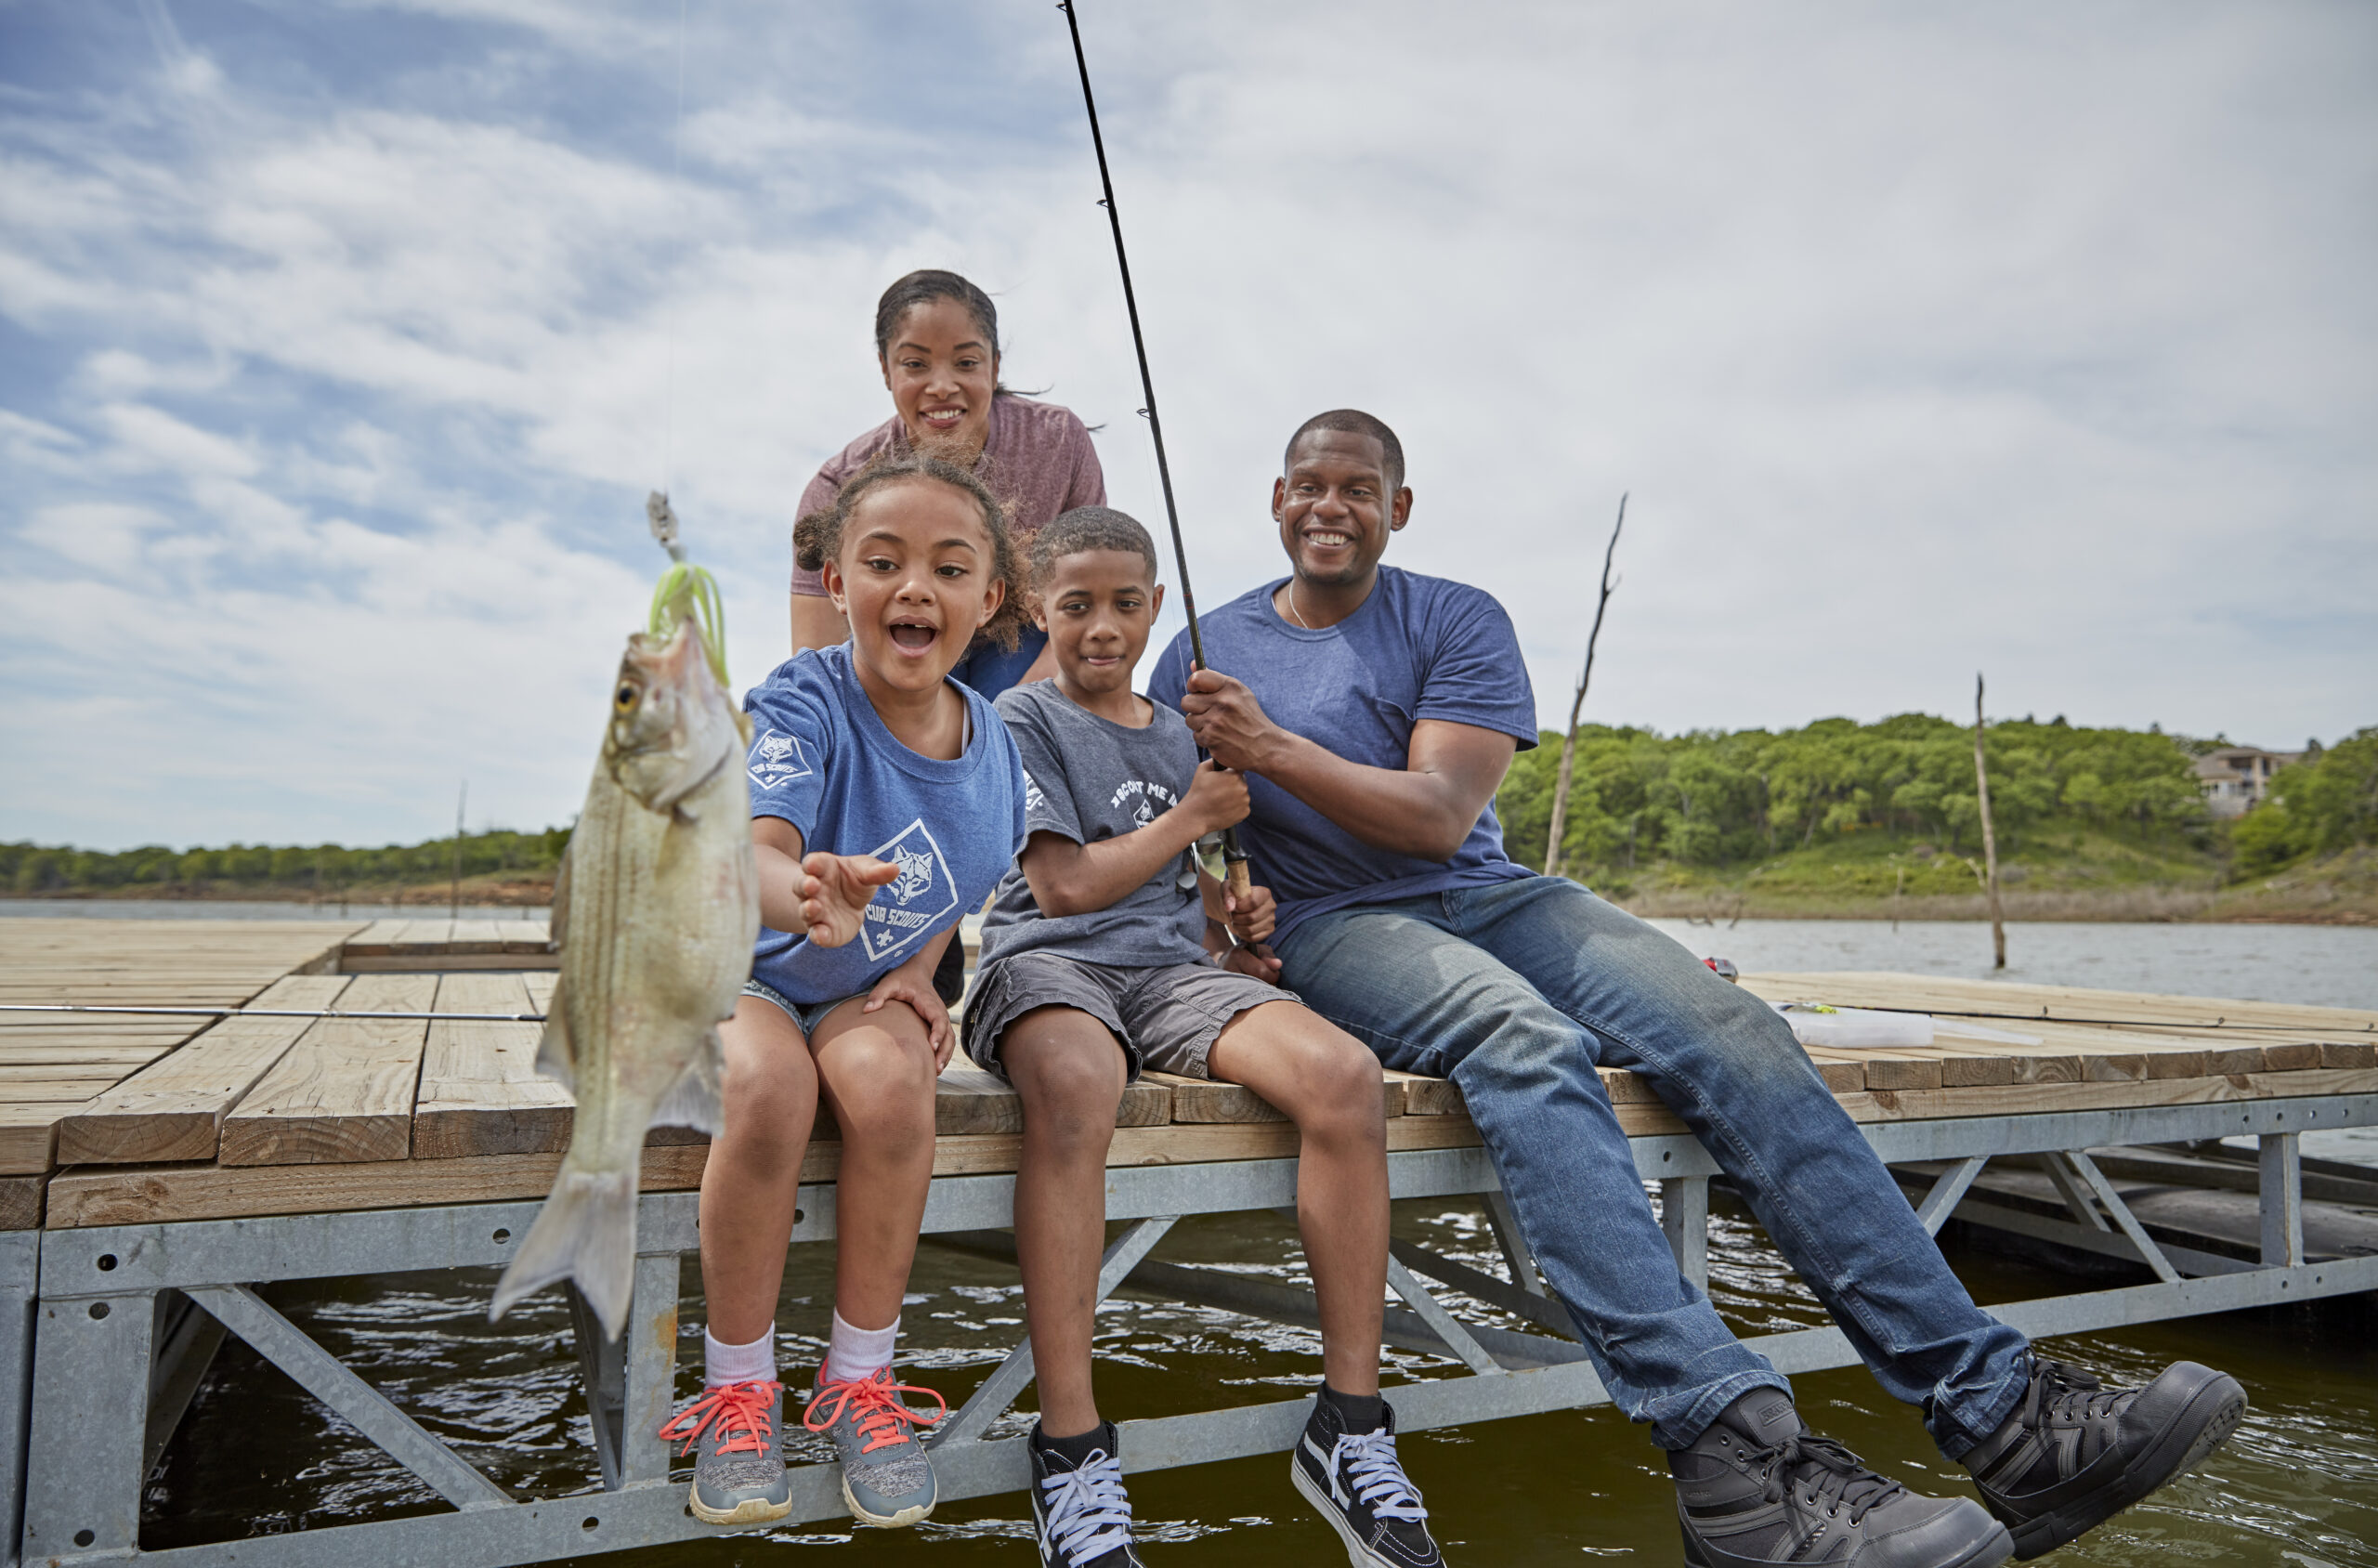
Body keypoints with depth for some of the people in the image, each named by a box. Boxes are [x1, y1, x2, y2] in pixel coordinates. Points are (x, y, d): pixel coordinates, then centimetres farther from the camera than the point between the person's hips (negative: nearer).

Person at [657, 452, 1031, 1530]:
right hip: (741, 971, -2)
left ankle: (859, 1379, -9)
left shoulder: (992, 744, -6)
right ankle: (738, 1389, -11)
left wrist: (916, 971, -6)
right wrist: (803, 895, -62)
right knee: (769, 1083, -35)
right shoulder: (802, 701, -20)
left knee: (887, 1079, -31)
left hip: (870, 993, 3)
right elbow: (756, 855, -38)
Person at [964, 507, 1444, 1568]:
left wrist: (1231, 914, 12)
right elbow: (1064, 885, -4)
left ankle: (1349, 1425, -14)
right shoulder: (1022, 718, 6)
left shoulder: (1176, 734, 24)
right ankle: (1070, 1449, -30)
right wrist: (1195, 817, 2)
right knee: (1074, 1088, -43)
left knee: (1344, 1077, -25)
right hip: (1049, 963, -5)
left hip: (1171, 967, 5)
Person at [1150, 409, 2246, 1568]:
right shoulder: (1203, 653, 10)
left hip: (1488, 897, 3)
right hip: (1331, 928, -2)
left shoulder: (1456, 621, 7)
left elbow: (1442, 814, -6)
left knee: (1728, 1030, -23)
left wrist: (1269, 747, -16)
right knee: (1526, 1041, -36)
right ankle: (1734, 1450, -43)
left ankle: (1996, 1407, -21)